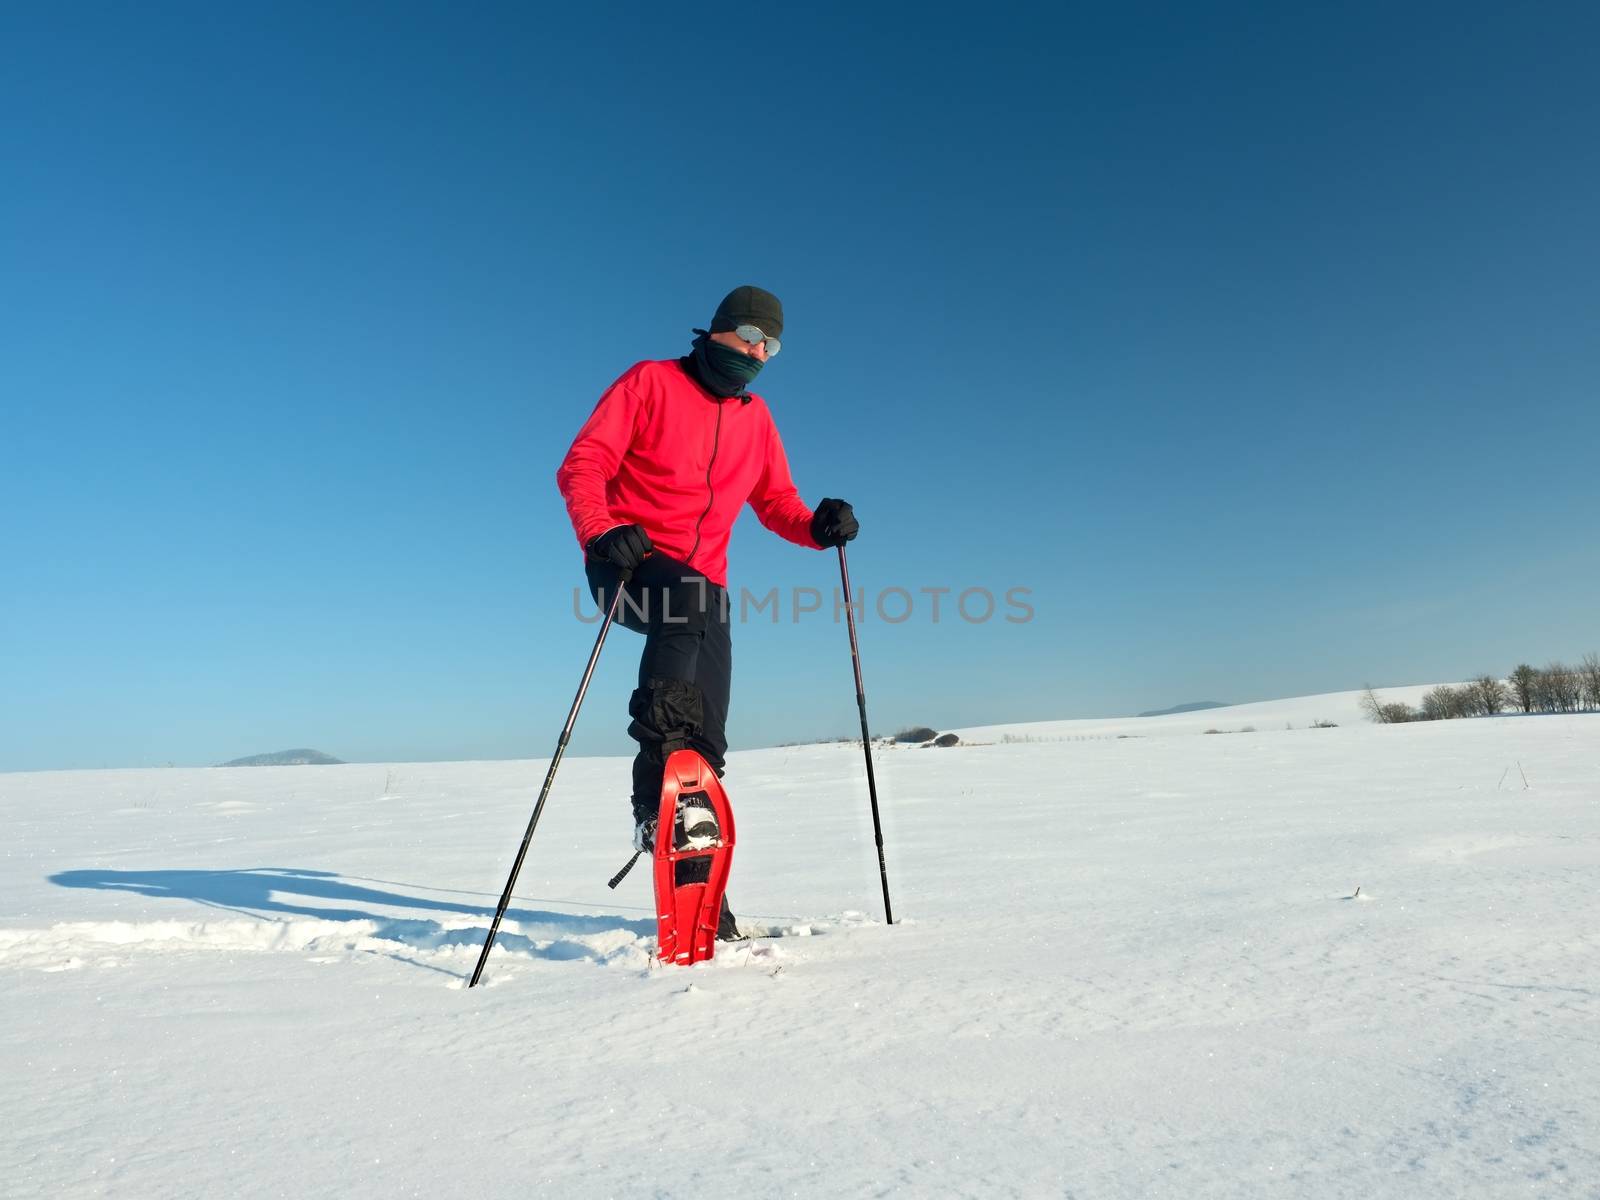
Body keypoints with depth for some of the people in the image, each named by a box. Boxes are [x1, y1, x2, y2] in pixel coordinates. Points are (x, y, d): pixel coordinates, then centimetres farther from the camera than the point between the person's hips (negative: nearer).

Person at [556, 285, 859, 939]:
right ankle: (654, 797, -35)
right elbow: (583, 463, -6)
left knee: (708, 743, -1)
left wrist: (817, 526, -6)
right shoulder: (650, 381, 1)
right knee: (690, 599, -39)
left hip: (703, 585, 5)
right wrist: (600, 531, -25)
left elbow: (775, 501, 17)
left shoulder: (755, 416, 16)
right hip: (626, 564, -4)